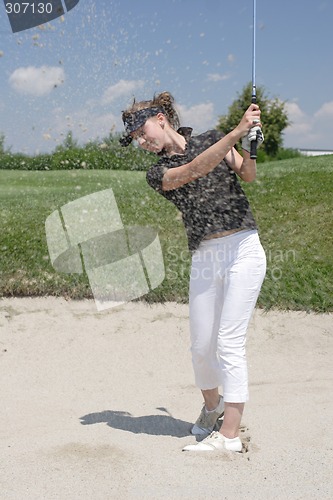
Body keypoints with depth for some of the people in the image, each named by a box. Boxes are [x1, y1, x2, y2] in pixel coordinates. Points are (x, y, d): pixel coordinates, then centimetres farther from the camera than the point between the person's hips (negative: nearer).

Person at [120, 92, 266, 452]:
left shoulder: (211, 138, 10)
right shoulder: (158, 173, 7)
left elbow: (248, 175, 1)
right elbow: (195, 169, -12)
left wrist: (249, 148, -19)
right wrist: (238, 132, -20)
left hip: (243, 249, -2)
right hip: (204, 259, 2)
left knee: (229, 343, -9)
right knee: (201, 347, 3)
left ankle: (229, 435, -3)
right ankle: (212, 406, 33)